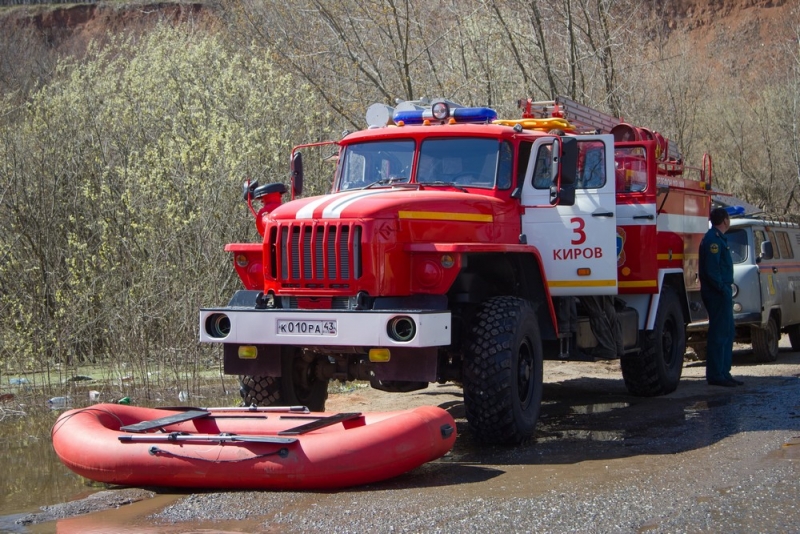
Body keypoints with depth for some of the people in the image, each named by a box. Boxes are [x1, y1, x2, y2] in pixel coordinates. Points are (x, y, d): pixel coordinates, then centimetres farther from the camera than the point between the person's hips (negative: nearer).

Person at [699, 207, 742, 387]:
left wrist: (726, 289, 14)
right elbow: (711, 269, -22)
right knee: (719, 333, -9)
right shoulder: (713, 239, -15)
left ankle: (723, 373, 19)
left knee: (727, 332, 14)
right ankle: (715, 375, -6)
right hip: (717, 293, -11)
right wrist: (723, 289, -19)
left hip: (721, 293, 11)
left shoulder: (718, 238, 19)